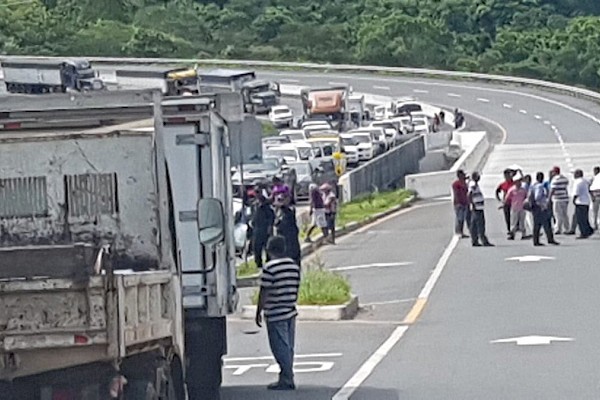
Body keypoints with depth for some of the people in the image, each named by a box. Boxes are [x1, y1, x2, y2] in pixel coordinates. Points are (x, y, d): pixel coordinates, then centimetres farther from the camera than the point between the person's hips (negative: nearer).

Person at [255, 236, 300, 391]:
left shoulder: (270, 268, -15)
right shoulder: (294, 266, 7)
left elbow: (264, 292, -14)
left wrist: (259, 312, -6)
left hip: (275, 314, -7)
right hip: (290, 312, 7)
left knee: (280, 348, -3)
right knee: (288, 347, 12)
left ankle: (287, 380, -2)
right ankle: (287, 378, 17)